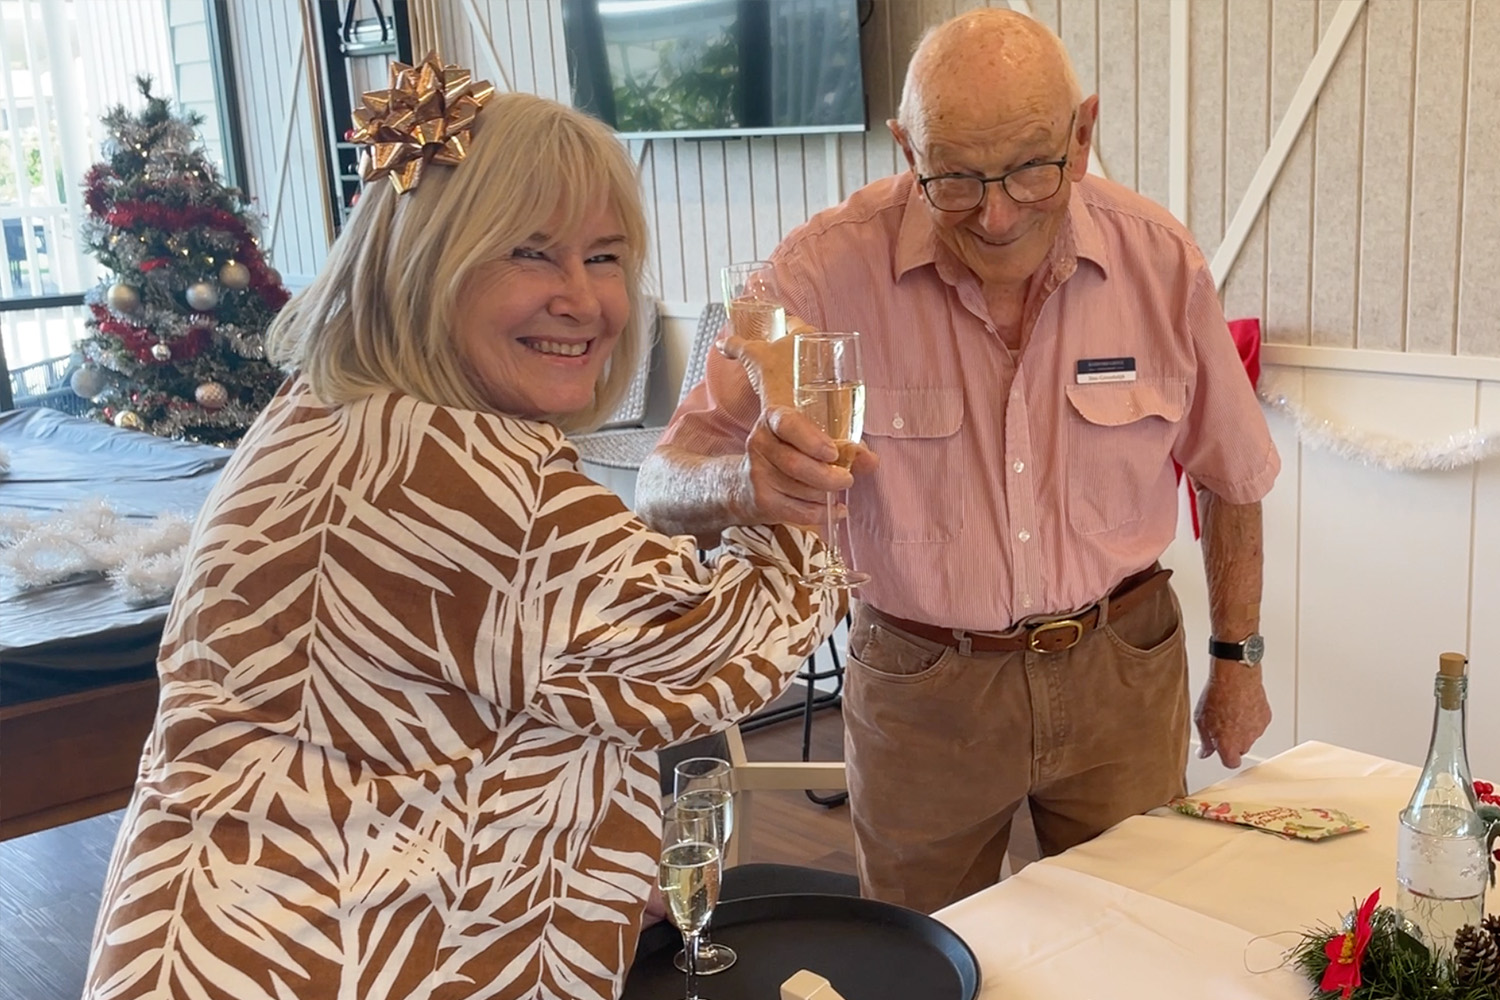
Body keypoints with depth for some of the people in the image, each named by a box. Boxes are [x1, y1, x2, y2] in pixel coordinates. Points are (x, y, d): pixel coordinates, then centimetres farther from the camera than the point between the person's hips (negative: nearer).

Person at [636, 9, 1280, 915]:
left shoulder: (1160, 260, -9)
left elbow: (1232, 476, 6)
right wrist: (744, 483, -44)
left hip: (1122, 670, 2)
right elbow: (663, 491, -22)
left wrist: (1239, 660, 10)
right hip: (919, 689, -1)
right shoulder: (827, 269, -18)